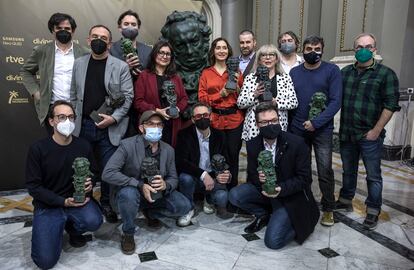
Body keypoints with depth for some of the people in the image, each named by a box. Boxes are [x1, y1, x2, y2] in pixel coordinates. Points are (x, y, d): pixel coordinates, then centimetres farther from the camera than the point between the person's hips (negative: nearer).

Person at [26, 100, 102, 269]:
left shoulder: (83, 146, -4)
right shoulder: (38, 149, -11)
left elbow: (93, 173, 10)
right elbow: (33, 186, -9)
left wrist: (90, 183, -13)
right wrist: (63, 202, -17)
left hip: (78, 199, 2)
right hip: (48, 205, -2)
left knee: (94, 222, -30)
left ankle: (72, 227, 8)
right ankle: (57, 227, 21)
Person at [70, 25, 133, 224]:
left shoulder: (120, 66, -1)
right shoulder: (78, 64, 9)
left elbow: (127, 96, -5)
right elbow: (73, 95, 11)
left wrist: (114, 118, -15)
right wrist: (72, 120, 7)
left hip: (110, 128, -3)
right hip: (83, 126, 3)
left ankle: (107, 204, 23)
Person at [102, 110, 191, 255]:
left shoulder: (168, 150, -3)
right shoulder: (127, 145, -18)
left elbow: (173, 178, 3)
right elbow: (107, 173, -26)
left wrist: (165, 185, -23)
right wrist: (140, 185, -32)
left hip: (155, 194, 4)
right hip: (128, 193, -4)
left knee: (184, 206, -14)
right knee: (129, 193, -38)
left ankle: (150, 213, 15)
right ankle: (128, 234, -9)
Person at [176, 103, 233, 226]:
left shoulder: (219, 136, 1)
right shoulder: (184, 134, -8)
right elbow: (180, 161, -20)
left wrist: (224, 174, -22)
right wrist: (203, 174, -30)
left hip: (212, 178, 2)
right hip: (192, 177, -1)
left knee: (222, 197, -27)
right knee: (185, 177, -35)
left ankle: (209, 201, 15)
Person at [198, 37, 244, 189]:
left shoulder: (235, 71, 11)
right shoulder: (206, 73, 8)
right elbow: (202, 98, 0)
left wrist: (237, 87, -9)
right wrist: (221, 94, -12)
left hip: (234, 120, 1)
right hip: (214, 120, -1)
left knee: (233, 155, 4)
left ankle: (232, 189, 22)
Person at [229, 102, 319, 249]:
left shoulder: (297, 143, -19)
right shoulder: (252, 145, -7)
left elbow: (305, 178, -14)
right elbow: (251, 175, 1)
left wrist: (281, 189, -30)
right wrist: (258, 178, -25)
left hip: (290, 195, -4)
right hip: (264, 189, 5)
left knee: (273, 241, -17)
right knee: (235, 196, -19)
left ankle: (298, 223, 13)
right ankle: (264, 215, 9)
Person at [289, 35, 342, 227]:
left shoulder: (331, 71, -2)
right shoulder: (294, 72, 8)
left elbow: (336, 101, -9)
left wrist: (316, 122, -17)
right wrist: (288, 125, 0)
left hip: (322, 130, -3)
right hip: (297, 130, 3)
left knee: (325, 171, -1)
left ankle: (328, 209, 16)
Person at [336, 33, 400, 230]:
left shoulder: (385, 74, -4)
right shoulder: (345, 72, 9)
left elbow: (391, 104, -8)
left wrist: (376, 130, -13)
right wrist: (340, 127, 3)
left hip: (370, 135, -4)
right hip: (346, 133, 4)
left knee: (373, 175, 6)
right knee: (348, 171, 18)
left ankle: (373, 211, 20)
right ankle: (345, 201, 33)